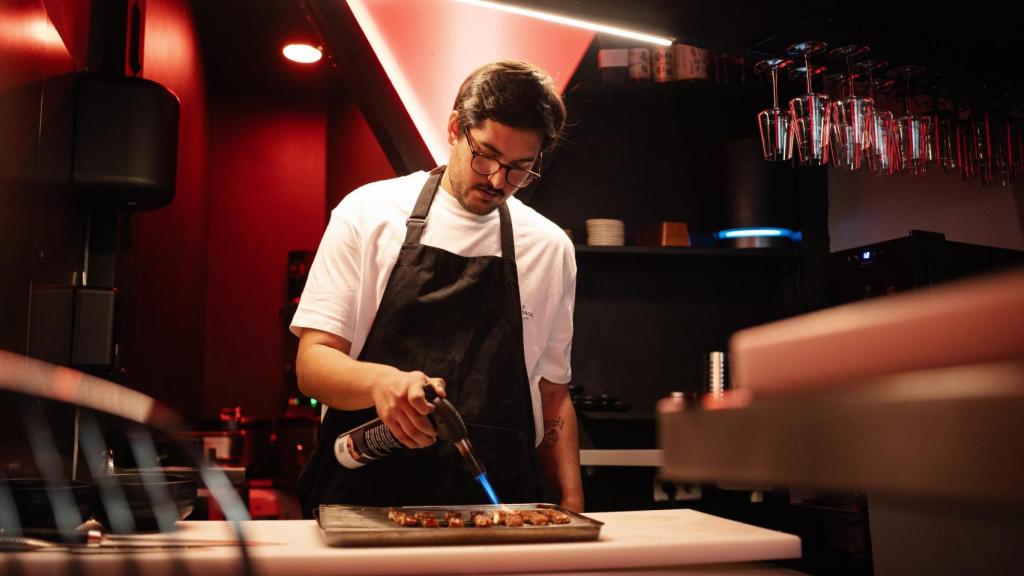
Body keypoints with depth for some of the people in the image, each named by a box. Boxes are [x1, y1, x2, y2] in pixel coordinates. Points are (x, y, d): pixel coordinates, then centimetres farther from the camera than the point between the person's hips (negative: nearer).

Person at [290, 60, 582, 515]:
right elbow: (313, 363, -1)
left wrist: (571, 507, 7)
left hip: (495, 504, 3)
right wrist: (381, 380, -22)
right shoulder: (367, 212, 3)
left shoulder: (551, 248, 12)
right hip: (365, 495, -2)